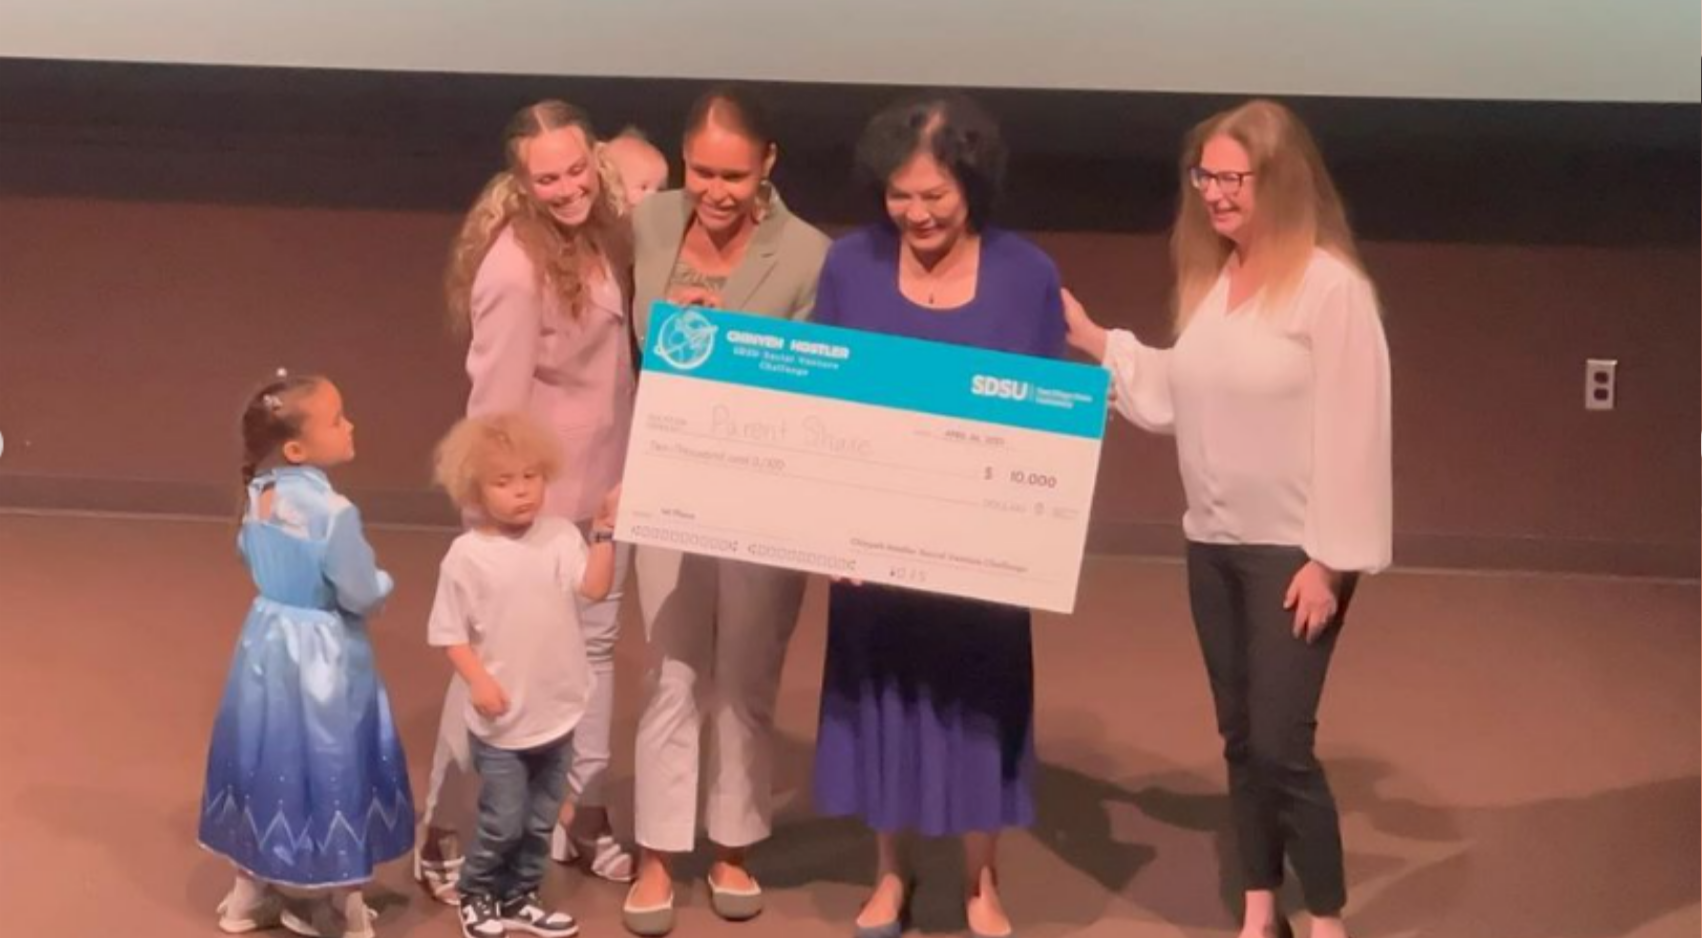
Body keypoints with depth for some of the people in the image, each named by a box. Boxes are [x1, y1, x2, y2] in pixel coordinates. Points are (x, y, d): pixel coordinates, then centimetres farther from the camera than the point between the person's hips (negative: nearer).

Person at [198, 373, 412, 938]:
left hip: (267, 643, 7)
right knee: (325, 765, 8)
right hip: (321, 658, -7)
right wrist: (385, 582, 1)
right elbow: (361, 597, -20)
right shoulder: (332, 511, -27)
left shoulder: (259, 495, -4)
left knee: (270, 759, 19)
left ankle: (250, 892, 33)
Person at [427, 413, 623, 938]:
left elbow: (595, 587, -15)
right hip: (501, 720, -4)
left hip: (556, 713, 4)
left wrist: (605, 531, -19)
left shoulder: (560, 537, -2)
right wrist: (478, 680, -19)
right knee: (503, 822, 2)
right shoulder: (467, 555, -11)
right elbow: (449, 632, -7)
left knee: (540, 821, 16)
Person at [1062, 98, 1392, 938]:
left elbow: (1351, 430, -17)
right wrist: (1095, 343, 8)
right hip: (1212, 545, 7)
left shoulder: (1331, 286, -16)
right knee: (1239, 737, 13)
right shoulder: (1208, 280, 9)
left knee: (1282, 742, -6)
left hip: (1293, 552, -7)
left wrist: (1329, 560, -18)